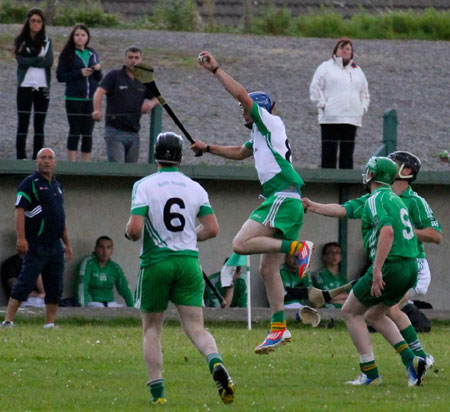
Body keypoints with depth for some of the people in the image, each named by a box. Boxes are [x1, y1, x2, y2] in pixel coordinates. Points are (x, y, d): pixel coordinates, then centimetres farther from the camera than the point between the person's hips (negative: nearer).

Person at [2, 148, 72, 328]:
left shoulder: (57, 186, 19)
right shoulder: (30, 183, -4)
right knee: (25, 284, -10)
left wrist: (67, 243, 23)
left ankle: (50, 323, 9)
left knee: (55, 287, 5)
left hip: (55, 246, 7)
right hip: (36, 245, -7)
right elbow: (20, 210, -12)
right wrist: (21, 238, -22)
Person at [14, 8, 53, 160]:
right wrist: (40, 60, -10)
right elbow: (21, 60, -11)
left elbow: (49, 62, -4)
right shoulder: (21, 41, 4)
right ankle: (21, 157, -4)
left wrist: (30, 61, -10)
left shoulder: (46, 41, 10)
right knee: (23, 124, -3)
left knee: (40, 125, 4)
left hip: (42, 87, 2)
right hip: (25, 86, -2)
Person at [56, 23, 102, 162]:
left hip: (91, 99, 4)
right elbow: (60, 76, -7)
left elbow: (98, 78, 16)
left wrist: (98, 70, -6)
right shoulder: (68, 54, -2)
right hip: (74, 99, -4)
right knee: (74, 131, -3)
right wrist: (80, 73, -16)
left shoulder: (92, 54, 11)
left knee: (88, 133, 6)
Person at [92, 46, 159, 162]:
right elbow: (99, 92, -15)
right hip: (115, 131, -5)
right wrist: (97, 110, -36)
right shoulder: (114, 76, -2)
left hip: (134, 134, 5)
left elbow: (156, 98, 22)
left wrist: (151, 103, -4)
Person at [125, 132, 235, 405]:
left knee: (152, 329, 12)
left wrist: (130, 233, 9)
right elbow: (212, 229, 5)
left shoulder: (144, 186, -6)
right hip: (188, 262, 2)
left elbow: (135, 230, -15)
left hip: (156, 262, -2)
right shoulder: (195, 188, 5)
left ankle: (157, 391, 4)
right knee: (196, 328, -1)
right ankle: (215, 362, -31)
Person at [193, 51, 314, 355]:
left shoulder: (271, 122, 0)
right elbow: (240, 153, 44)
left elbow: (240, 94, -8)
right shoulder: (260, 136, 25)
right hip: (283, 203, 10)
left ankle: (298, 248, -22)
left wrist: (216, 69, -2)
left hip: (283, 199, -10)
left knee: (241, 244, -20)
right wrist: (208, 148, 40)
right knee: (268, 269, 8)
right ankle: (279, 328, 6)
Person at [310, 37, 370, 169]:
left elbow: (365, 92, 25)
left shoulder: (357, 70, 19)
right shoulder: (326, 67, 5)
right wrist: (322, 104, -9)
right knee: (329, 153, -5)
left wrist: (363, 107, 10)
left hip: (352, 119, 4)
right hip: (330, 118, -4)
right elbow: (315, 88, 0)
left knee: (347, 154, 5)